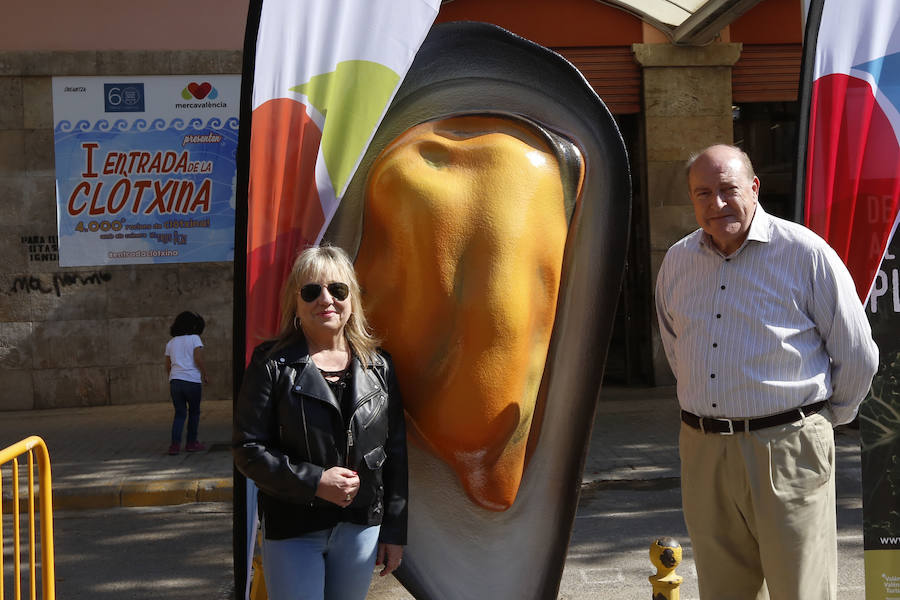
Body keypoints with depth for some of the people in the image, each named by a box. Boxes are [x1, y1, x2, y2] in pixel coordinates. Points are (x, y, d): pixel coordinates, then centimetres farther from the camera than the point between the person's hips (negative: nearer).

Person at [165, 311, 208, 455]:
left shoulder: (171, 343, 14)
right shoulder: (194, 338, -1)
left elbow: (168, 366, 13)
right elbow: (198, 359, -12)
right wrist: (205, 374, -1)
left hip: (175, 381, 4)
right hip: (192, 381, -4)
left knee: (179, 413, 8)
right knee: (194, 412, 12)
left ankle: (175, 444, -6)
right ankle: (191, 442, 18)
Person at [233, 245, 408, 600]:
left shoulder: (378, 366, 5)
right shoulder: (272, 365, -5)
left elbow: (395, 452, 7)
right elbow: (248, 450, -8)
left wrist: (395, 531, 6)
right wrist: (314, 482, -18)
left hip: (362, 527, 3)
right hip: (292, 530, -3)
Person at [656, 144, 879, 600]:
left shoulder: (806, 254, -6)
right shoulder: (676, 262, 10)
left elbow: (858, 357, 1)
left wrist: (824, 420, 11)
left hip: (787, 454, -5)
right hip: (702, 453, 5)